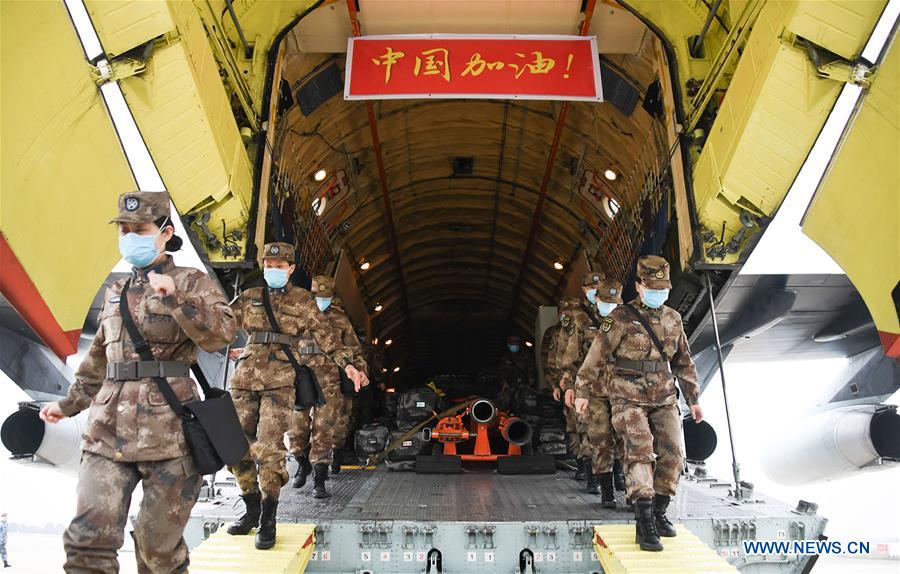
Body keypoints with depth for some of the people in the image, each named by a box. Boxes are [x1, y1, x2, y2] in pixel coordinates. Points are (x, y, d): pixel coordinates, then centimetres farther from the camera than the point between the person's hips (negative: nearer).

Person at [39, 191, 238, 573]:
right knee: (87, 541, -6)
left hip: (168, 430, -5)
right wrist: (70, 404, 36)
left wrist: (175, 299, -25)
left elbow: (222, 333, -15)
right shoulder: (115, 293, 19)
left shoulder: (191, 283, 2)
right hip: (109, 428, 5)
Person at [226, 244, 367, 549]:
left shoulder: (302, 301, 8)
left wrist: (347, 363, -7)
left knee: (269, 448, -12)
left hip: (280, 380, -4)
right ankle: (252, 509, 23)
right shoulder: (250, 297, 15)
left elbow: (327, 335, 3)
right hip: (245, 377, 4)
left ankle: (268, 520, 2)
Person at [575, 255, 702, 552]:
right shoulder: (622, 317, -7)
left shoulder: (673, 319, 10)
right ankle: (644, 523, -16)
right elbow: (597, 355, -5)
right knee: (640, 450, -17)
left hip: (664, 398, 5)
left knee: (672, 453, -1)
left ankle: (659, 512, 16)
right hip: (629, 397, -5)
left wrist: (693, 399, 17)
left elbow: (684, 362, 19)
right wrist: (582, 391, -4)